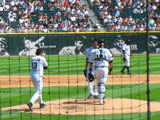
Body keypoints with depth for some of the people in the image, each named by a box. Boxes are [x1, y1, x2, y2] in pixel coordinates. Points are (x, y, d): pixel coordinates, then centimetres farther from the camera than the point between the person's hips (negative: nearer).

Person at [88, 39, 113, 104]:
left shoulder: (94, 51, 4)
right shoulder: (107, 51, 3)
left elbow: (91, 62, 1)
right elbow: (110, 61, 8)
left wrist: (90, 72, 2)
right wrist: (111, 70, 18)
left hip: (96, 69, 2)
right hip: (104, 69, -2)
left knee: (99, 83, 18)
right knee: (102, 84, -2)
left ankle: (101, 96, 28)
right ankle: (101, 100, -8)